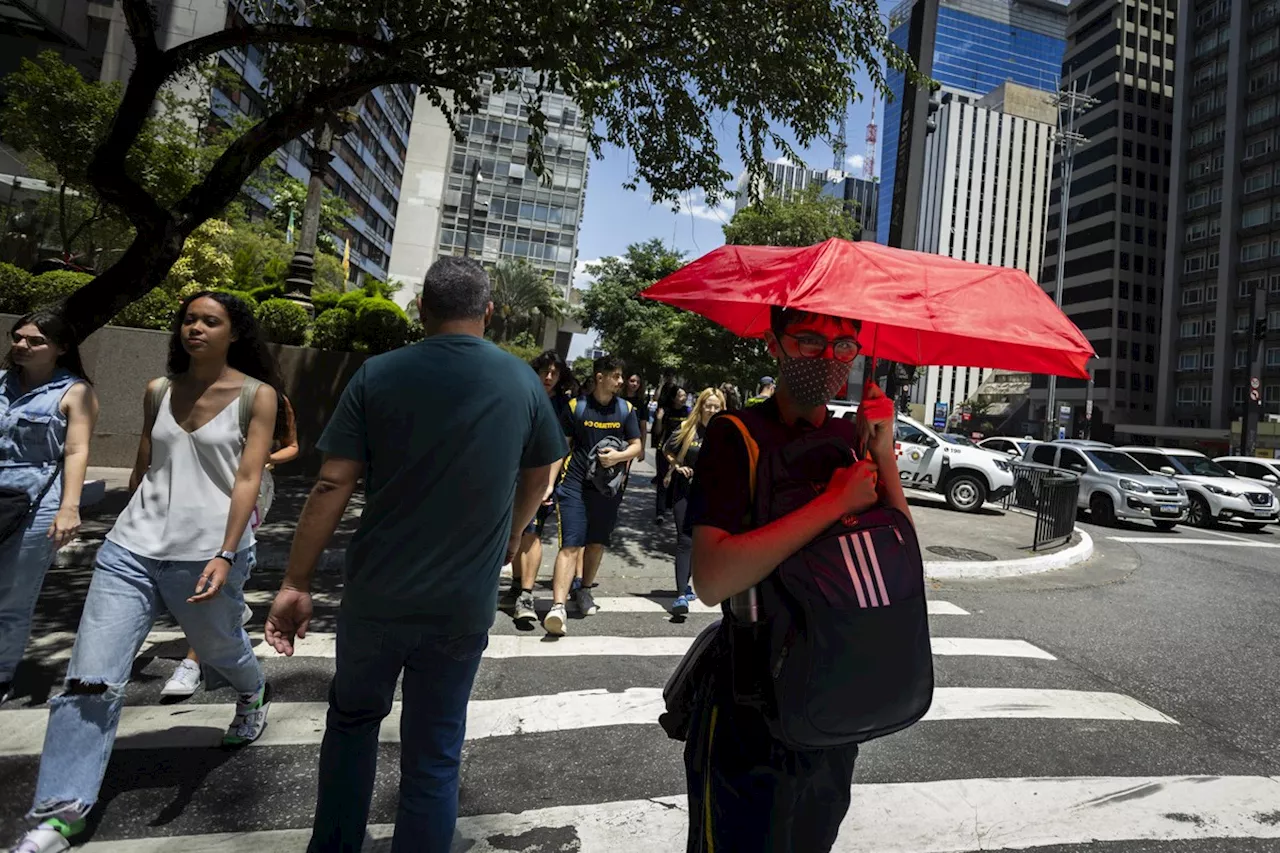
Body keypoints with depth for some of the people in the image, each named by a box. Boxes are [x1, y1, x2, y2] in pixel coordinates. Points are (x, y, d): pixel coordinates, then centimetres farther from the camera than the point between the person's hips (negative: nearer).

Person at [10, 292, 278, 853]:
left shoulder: (256, 396, -6)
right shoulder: (157, 392, 8)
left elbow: (247, 480, -12)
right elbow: (143, 468, 18)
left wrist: (225, 556, -19)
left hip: (205, 554, -3)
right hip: (131, 549, 4)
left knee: (221, 648, 18)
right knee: (91, 679, -2)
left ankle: (252, 695, 50)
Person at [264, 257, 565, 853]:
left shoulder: (378, 374, -7)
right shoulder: (523, 382, -3)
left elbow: (332, 484, -9)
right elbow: (539, 476, 9)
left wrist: (296, 583, -1)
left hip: (376, 595, 1)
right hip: (464, 603, 0)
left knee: (353, 719, 26)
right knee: (434, 752, 14)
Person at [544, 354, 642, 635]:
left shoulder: (626, 409, 5)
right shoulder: (576, 407, -2)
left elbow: (636, 446, 7)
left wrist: (618, 456, -14)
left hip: (608, 487, 3)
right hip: (575, 484, -3)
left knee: (597, 543, 15)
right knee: (571, 545, -11)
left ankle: (584, 589, 37)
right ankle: (558, 607, -13)